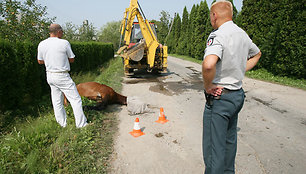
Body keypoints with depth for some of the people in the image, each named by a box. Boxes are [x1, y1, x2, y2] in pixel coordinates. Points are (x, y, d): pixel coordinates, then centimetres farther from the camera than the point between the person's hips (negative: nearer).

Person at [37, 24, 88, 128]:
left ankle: (63, 124, 26)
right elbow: (72, 59, -3)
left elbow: (40, 61, 13)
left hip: (50, 75, 7)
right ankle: (81, 124, 5)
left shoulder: (41, 44, 3)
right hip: (62, 76, -6)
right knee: (75, 99, 1)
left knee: (57, 101, 15)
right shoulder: (64, 43, -12)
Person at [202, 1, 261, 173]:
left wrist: (208, 86, -20)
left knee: (214, 146, 1)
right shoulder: (243, 34, 9)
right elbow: (257, 54, 29)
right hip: (238, 94, 9)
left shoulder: (217, 35, -18)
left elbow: (208, 65, -38)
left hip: (219, 97, -9)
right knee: (230, 140, 24)